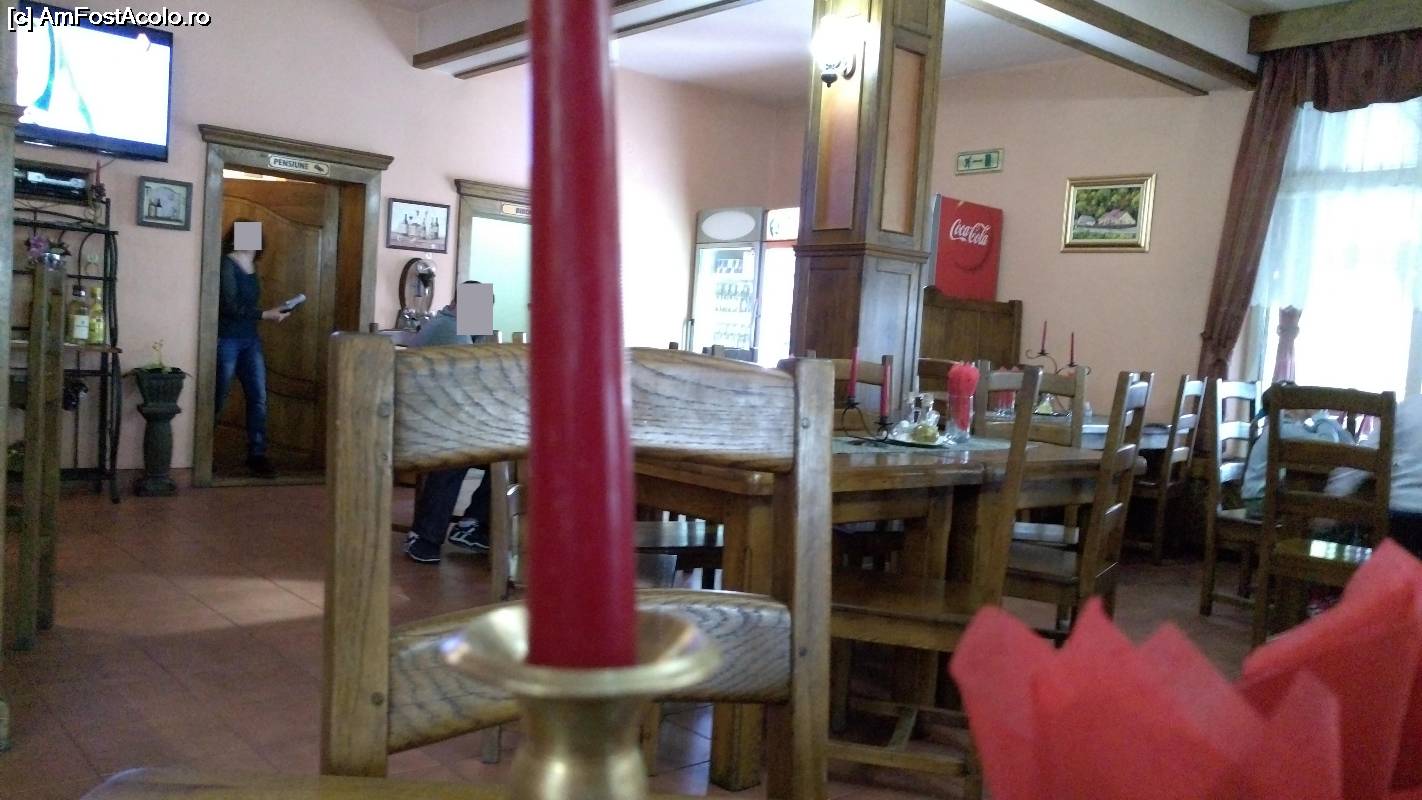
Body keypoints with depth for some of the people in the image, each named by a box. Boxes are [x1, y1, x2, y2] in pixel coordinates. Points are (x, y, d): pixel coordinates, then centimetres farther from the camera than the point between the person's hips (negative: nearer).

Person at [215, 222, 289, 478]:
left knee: (258, 398, 0)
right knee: (218, 399, 3)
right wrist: (265, 315, -19)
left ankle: (256, 455, 4)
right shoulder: (226, 264, -11)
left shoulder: (251, 267, 11)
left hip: (250, 339, 7)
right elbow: (230, 306, -18)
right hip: (227, 340, -7)